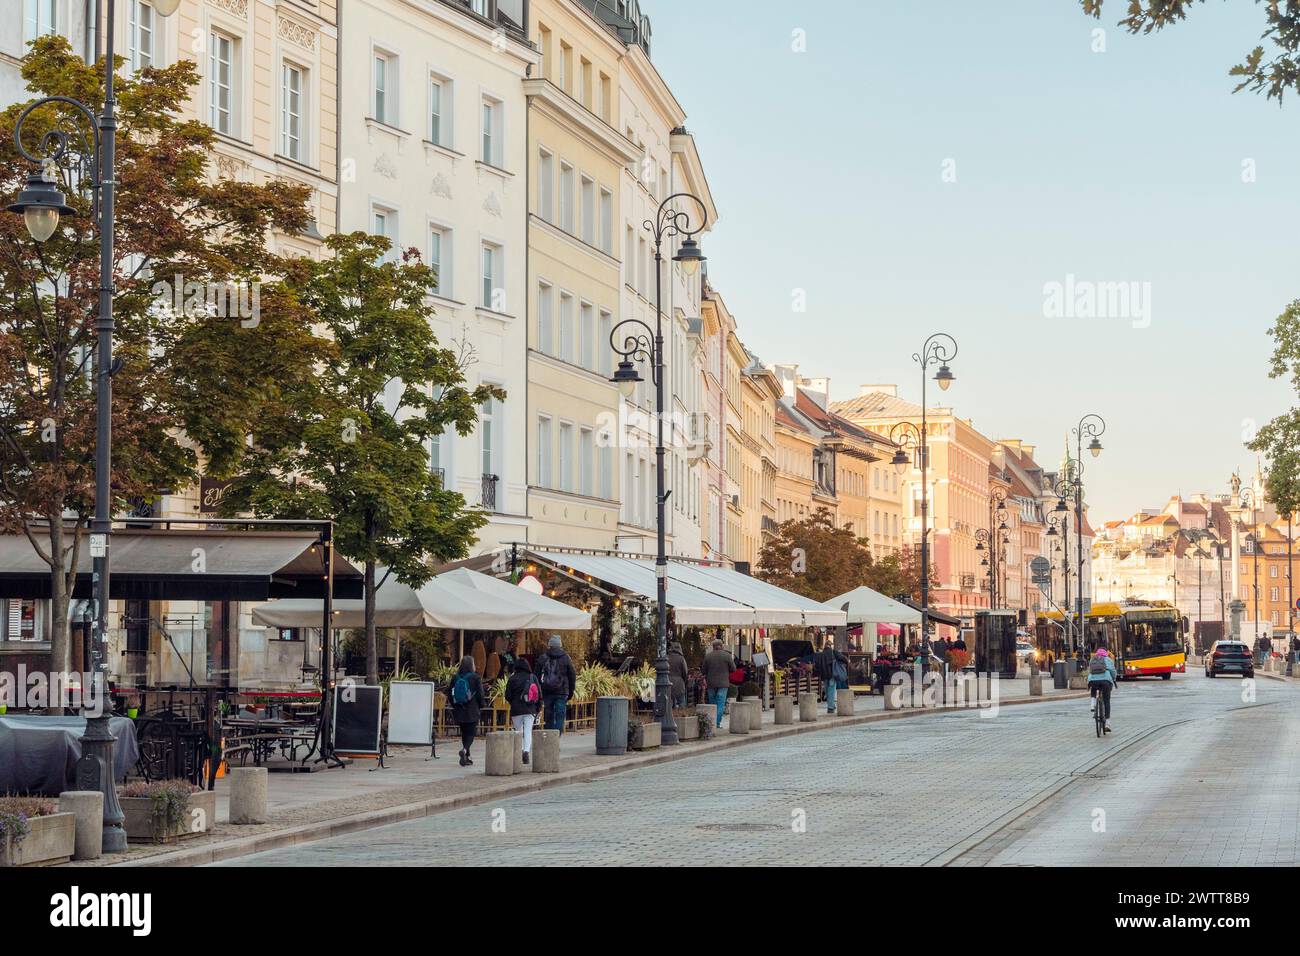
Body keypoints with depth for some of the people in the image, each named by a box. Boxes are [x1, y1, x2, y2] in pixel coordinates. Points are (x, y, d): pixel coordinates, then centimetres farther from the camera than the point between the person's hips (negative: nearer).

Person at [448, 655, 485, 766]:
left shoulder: (455, 678, 3)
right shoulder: (475, 677, -8)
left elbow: (449, 693, 7)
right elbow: (480, 694, -8)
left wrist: (454, 705, 18)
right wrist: (480, 704, 8)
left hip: (459, 710, 4)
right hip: (472, 711, -4)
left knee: (464, 733, 14)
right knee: (471, 732, 1)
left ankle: (466, 758, 15)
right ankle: (465, 749, -26)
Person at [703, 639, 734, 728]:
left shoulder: (707, 656, -1)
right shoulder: (727, 655, -6)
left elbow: (704, 671, 4)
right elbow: (733, 668, -1)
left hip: (711, 683, 2)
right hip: (723, 683, -2)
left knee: (712, 704, 13)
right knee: (721, 704, 0)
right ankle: (718, 723, -7)